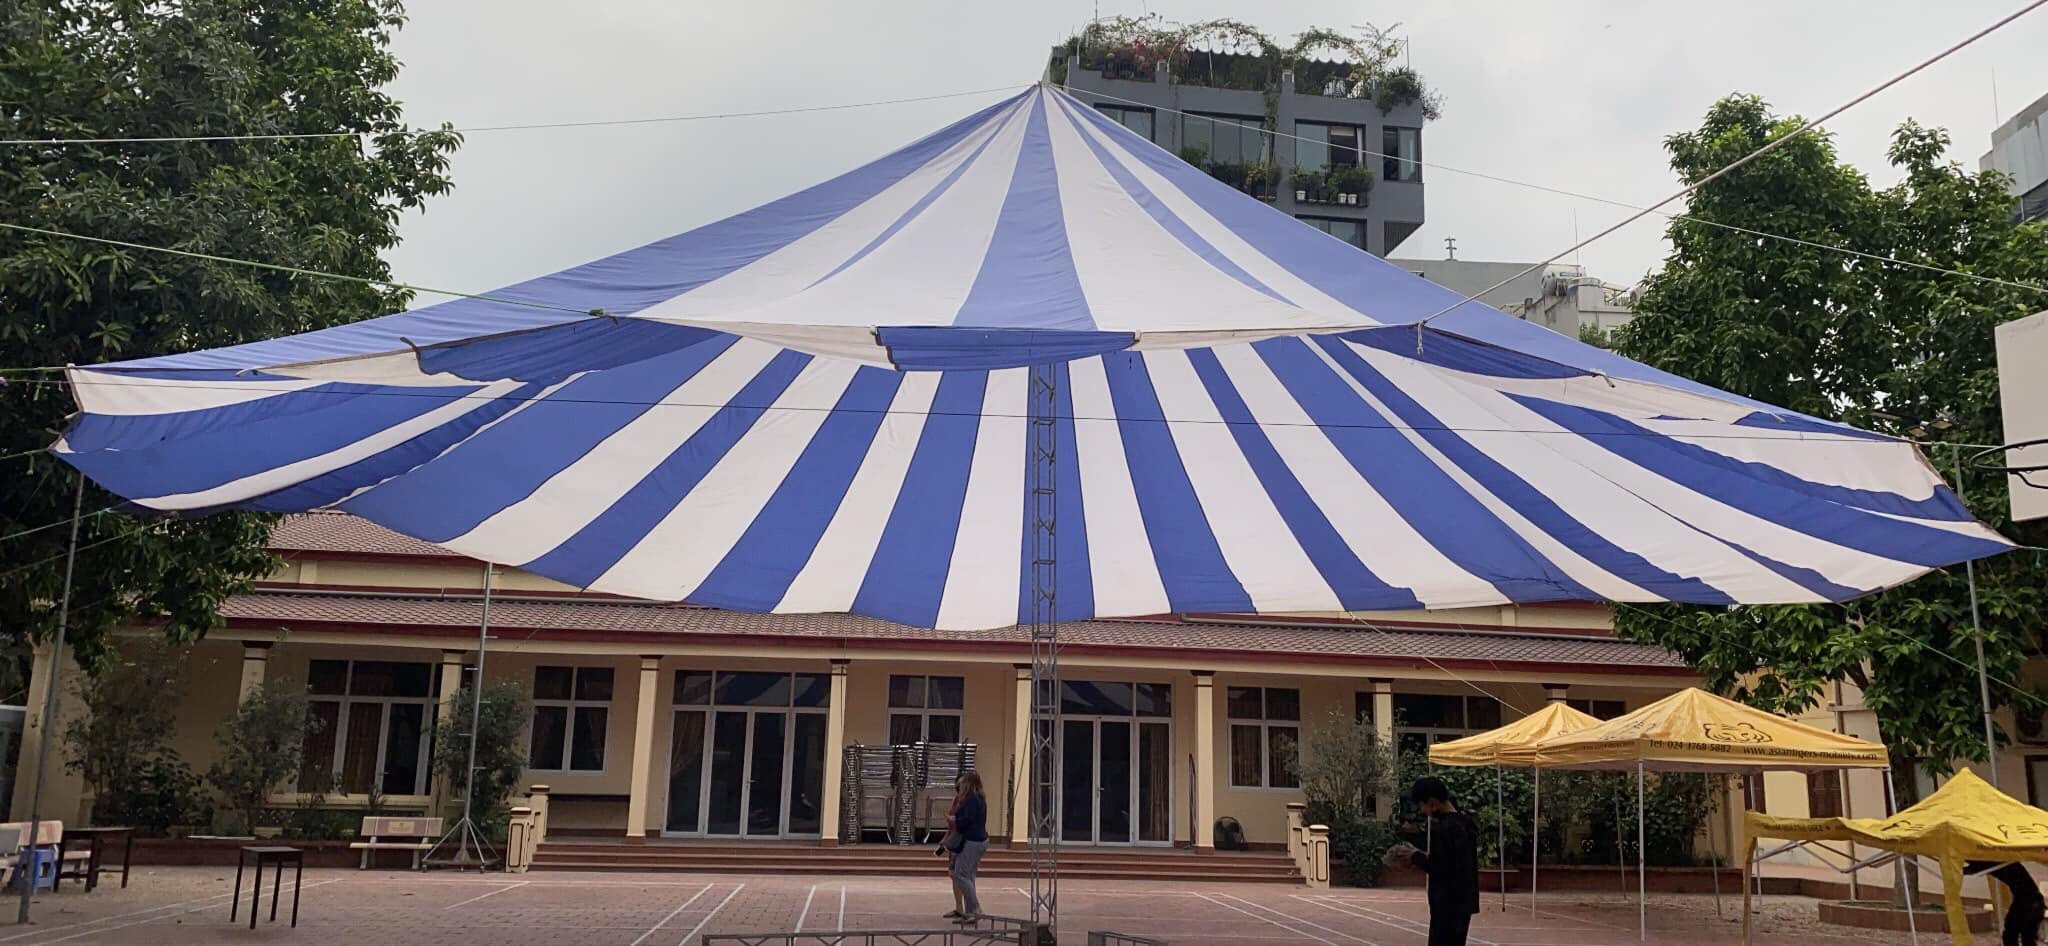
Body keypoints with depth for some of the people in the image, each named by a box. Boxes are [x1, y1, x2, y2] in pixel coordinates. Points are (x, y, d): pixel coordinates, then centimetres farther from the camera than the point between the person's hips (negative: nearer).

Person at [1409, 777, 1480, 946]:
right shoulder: (1465, 823, 10)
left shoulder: (1444, 828, -20)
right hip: (1463, 901, 10)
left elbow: (1437, 869, -21)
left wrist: (1417, 857, -5)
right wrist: (1429, 856, 9)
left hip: (1448, 904, -10)